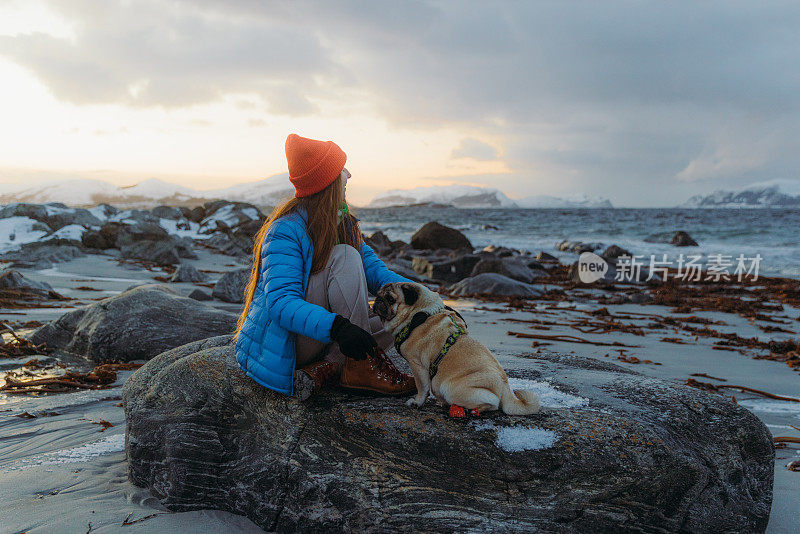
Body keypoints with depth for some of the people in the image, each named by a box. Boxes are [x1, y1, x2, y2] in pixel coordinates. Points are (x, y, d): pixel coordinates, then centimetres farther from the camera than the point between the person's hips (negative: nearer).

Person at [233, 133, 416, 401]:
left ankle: (324, 368, -17)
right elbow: (281, 302, -31)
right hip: (282, 344, -8)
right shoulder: (286, 231, -20)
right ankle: (362, 366, -23)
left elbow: (373, 269, 0)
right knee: (345, 256, -25)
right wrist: (336, 326, -46)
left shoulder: (343, 223, 7)